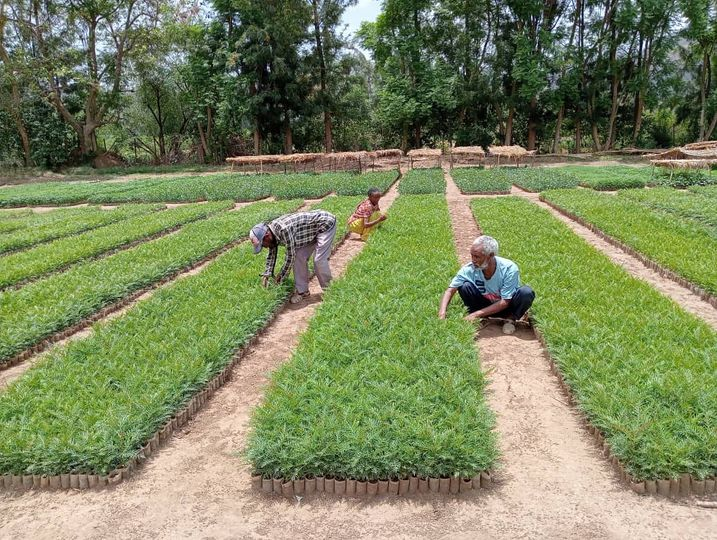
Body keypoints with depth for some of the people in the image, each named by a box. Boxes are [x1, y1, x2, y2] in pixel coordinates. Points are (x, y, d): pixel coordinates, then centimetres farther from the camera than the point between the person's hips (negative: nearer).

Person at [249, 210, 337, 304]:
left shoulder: (284, 230, -35)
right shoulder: (272, 230, -6)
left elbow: (291, 256, -25)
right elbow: (272, 254, 9)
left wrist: (281, 276, -13)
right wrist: (266, 274, 5)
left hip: (326, 223, -9)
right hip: (313, 230, 9)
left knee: (319, 260, -13)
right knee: (299, 256, 1)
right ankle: (302, 291, 10)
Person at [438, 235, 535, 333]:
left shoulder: (509, 269, -28)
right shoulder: (469, 269, -22)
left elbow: (505, 302, -26)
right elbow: (450, 291, -19)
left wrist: (476, 314, -32)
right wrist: (442, 313, -37)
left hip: (506, 306, -2)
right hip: (485, 305, 2)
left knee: (527, 292, -32)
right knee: (465, 286, -25)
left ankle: (510, 319, -5)